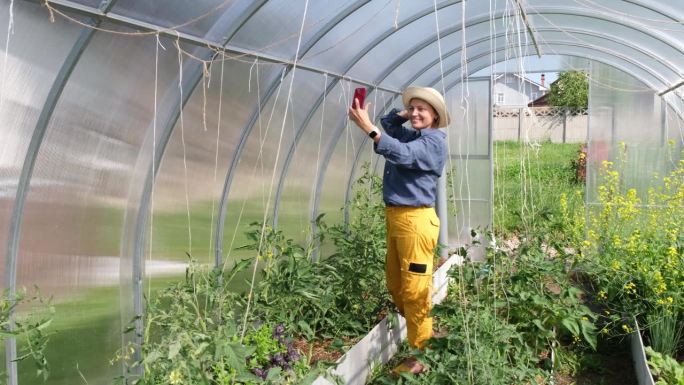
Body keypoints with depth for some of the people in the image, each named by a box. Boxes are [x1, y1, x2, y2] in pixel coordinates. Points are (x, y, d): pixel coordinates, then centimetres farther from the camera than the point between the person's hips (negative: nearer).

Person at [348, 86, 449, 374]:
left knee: (414, 290, -6)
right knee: (395, 284, 17)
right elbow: (389, 124, 35)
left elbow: (403, 155, -28)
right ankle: (409, 335, 33)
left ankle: (421, 356, 3)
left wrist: (368, 128, -35)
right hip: (395, 217, 10)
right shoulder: (412, 134, 17)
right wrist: (405, 114, 16)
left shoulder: (433, 141, -10)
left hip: (415, 220, -10)